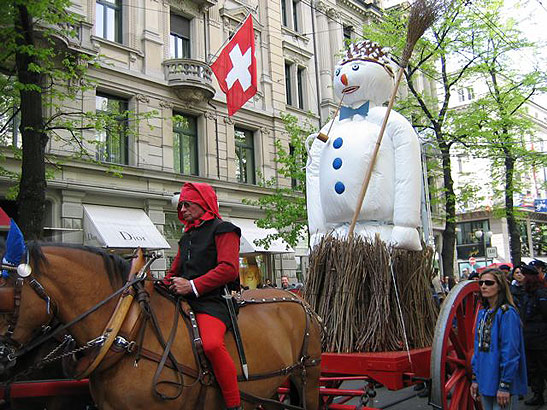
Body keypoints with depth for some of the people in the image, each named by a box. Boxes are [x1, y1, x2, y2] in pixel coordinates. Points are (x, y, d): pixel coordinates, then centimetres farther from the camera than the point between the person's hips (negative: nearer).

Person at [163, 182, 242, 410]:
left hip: (212, 301, -9)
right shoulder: (187, 237, 26)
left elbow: (229, 269, -12)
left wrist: (192, 286, -18)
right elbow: (174, 271, 33)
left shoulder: (222, 229, 1)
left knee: (212, 344, -34)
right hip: (185, 301, 9)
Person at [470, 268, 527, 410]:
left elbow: (510, 352, -18)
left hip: (501, 383, -7)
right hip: (485, 382, 7)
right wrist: (475, 379, 11)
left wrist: (505, 386, -18)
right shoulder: (483, 313, 9)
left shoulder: (507, 313, -15)